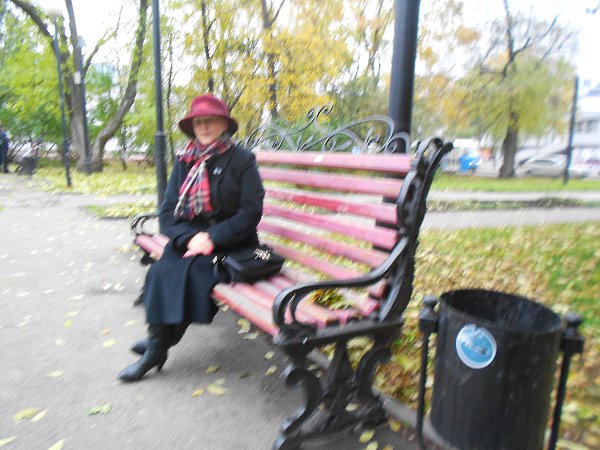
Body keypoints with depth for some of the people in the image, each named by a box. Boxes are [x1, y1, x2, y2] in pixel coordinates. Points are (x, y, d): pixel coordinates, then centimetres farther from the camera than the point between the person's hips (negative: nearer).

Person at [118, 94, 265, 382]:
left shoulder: (242, 160, -3)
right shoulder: (184, 161, 9)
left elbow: (250, 212, -9)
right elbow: (168, 210, 5)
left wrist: (213, 238, -18)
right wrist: (189, 237, -14)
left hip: (230, 246, -4)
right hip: (189, 241, 4)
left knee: (184, 272, -25)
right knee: (161, 270, -23)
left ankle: (158, 345, -8)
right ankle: (160, 336, -8)